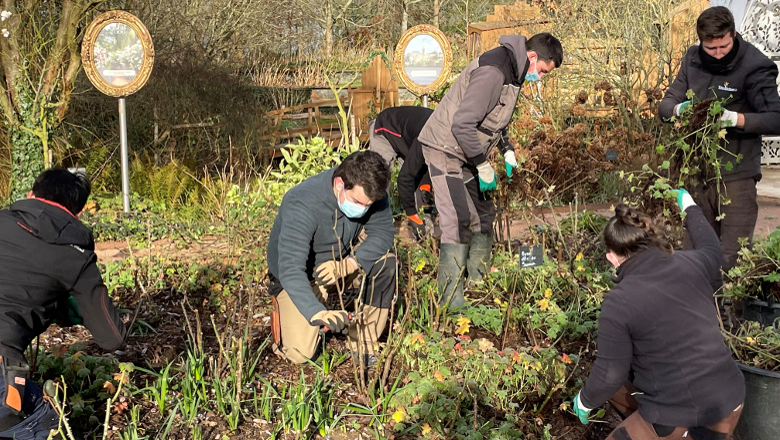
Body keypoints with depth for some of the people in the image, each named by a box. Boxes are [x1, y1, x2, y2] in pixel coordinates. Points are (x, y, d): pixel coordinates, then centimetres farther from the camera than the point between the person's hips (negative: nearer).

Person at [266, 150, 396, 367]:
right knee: (300, 353, -16)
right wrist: (318, 314, -56)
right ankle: (282, 309, 18)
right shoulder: (302, 205, -36)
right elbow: (290, 269, -42)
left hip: (340, 263, 4)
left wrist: (348, 264, -36)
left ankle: (364, 341, -7)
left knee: (386, 261, -24)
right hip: (300, 278, -4)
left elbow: (383, 232, -19)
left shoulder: (368, 191, -20)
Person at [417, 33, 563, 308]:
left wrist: (507, 150, 11)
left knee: (483, 218, 13)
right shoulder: (493, 71, -24)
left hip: (467, 154, 10)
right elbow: (462, 124, -30)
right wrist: (483, 166, -21)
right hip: (446, 149, -10)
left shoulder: (512, 72, 8)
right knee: (459, 225, -14)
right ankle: (452, 304, -10)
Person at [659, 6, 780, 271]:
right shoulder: (693, 59, 5)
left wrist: (735, 118, -31)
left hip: (736, 174, -5)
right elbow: (665, 105, 6)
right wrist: (680, 108, -17)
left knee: (732, 259, -4)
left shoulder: (755, 66, -11)